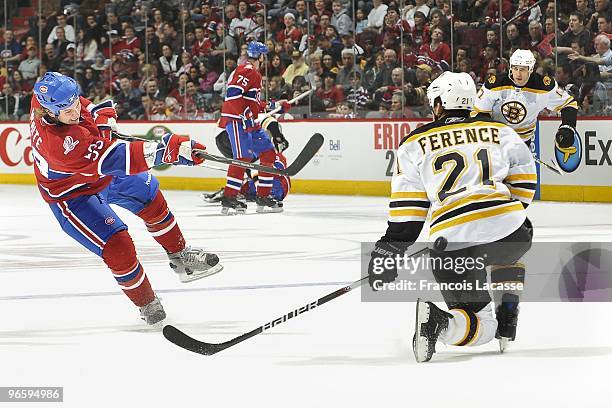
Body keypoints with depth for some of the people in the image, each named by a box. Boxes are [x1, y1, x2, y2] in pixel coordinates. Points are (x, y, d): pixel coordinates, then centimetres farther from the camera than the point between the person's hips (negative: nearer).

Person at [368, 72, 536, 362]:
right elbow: (522, 180, 17)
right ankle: (507, 319, 17)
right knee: (507, 254, 39)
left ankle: (435, 320, -22)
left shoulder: (415, 144, 15)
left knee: (480, 326, 10)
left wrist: (389, 252, 15)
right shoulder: (500, 132, 19)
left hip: (451, 243, 0)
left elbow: (407, 208, 10)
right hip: (507, 228, 0)